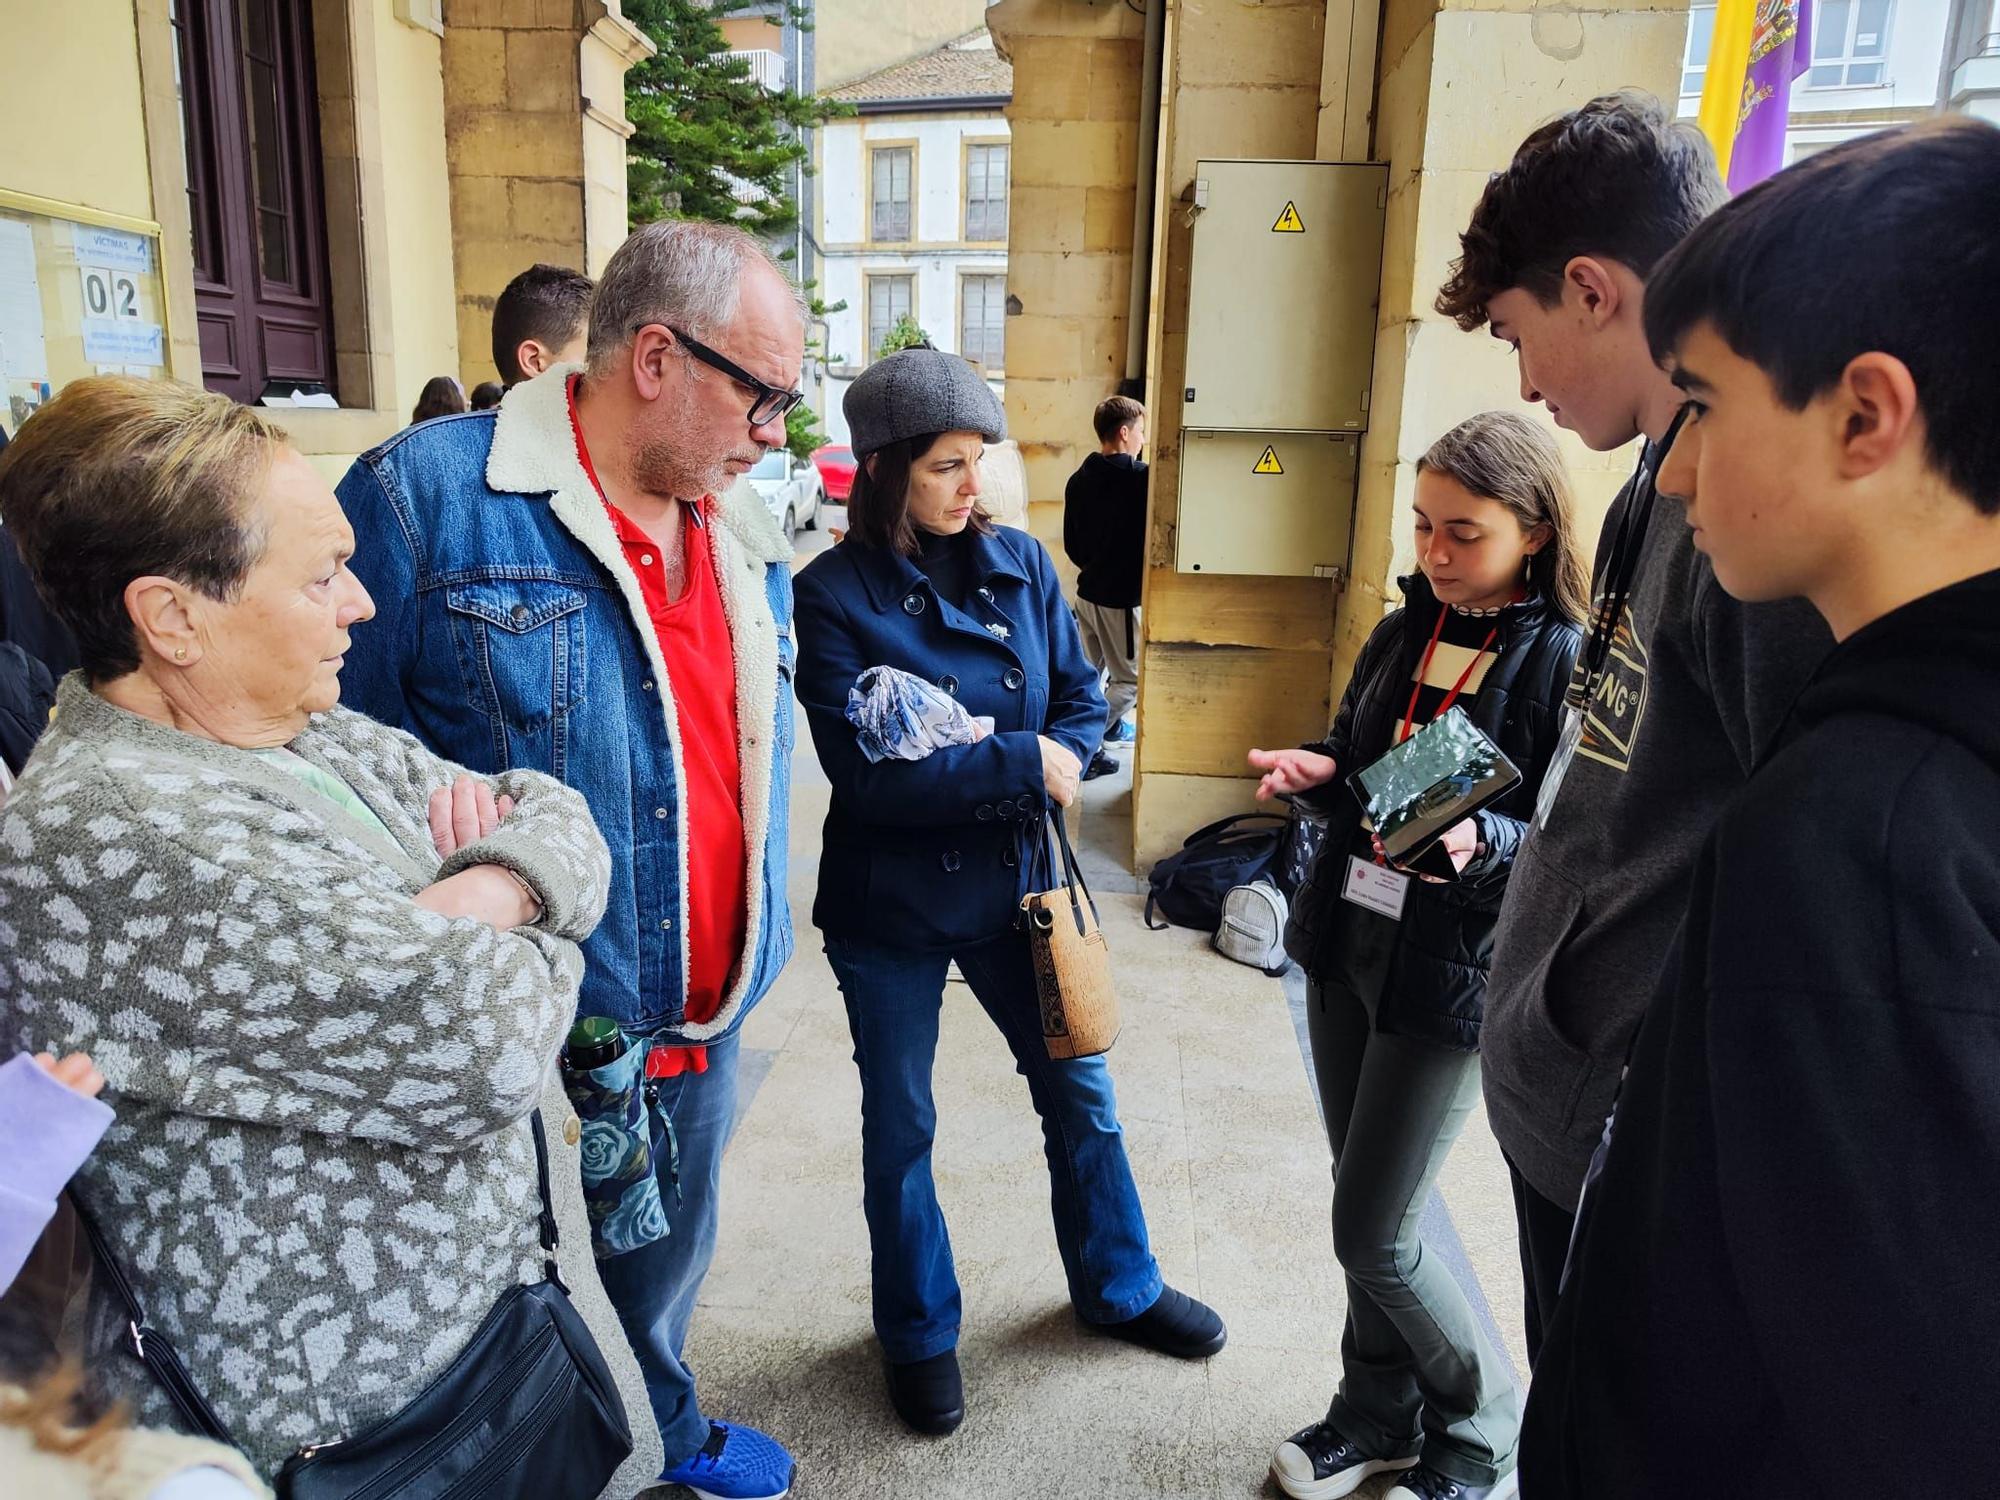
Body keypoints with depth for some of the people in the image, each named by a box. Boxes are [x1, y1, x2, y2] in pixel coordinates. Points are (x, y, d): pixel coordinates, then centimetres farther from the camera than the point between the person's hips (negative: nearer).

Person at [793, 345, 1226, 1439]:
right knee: (899, 1124, 14)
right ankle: (918, 1335, 39)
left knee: (1081, 1092, 17)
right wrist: (1021, 764, -23)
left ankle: (1119, 1289, 43)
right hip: (889, 904, -3)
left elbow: (1081, 699, 2)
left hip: (1011, 879, 4)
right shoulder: (834, 596, -14)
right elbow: (864, 776, -21)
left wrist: (1047, 772, -18)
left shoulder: (1019, 563, -2)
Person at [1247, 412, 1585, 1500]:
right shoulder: (1402, 633, 6)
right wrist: (1315, 770, -6)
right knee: (1366, 1205, 18)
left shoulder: (1564, 660, -13)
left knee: (1373, 1236, 1)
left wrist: (1481, 843, -34)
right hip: (1346, 943, 6)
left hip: (1452, 975, -6)